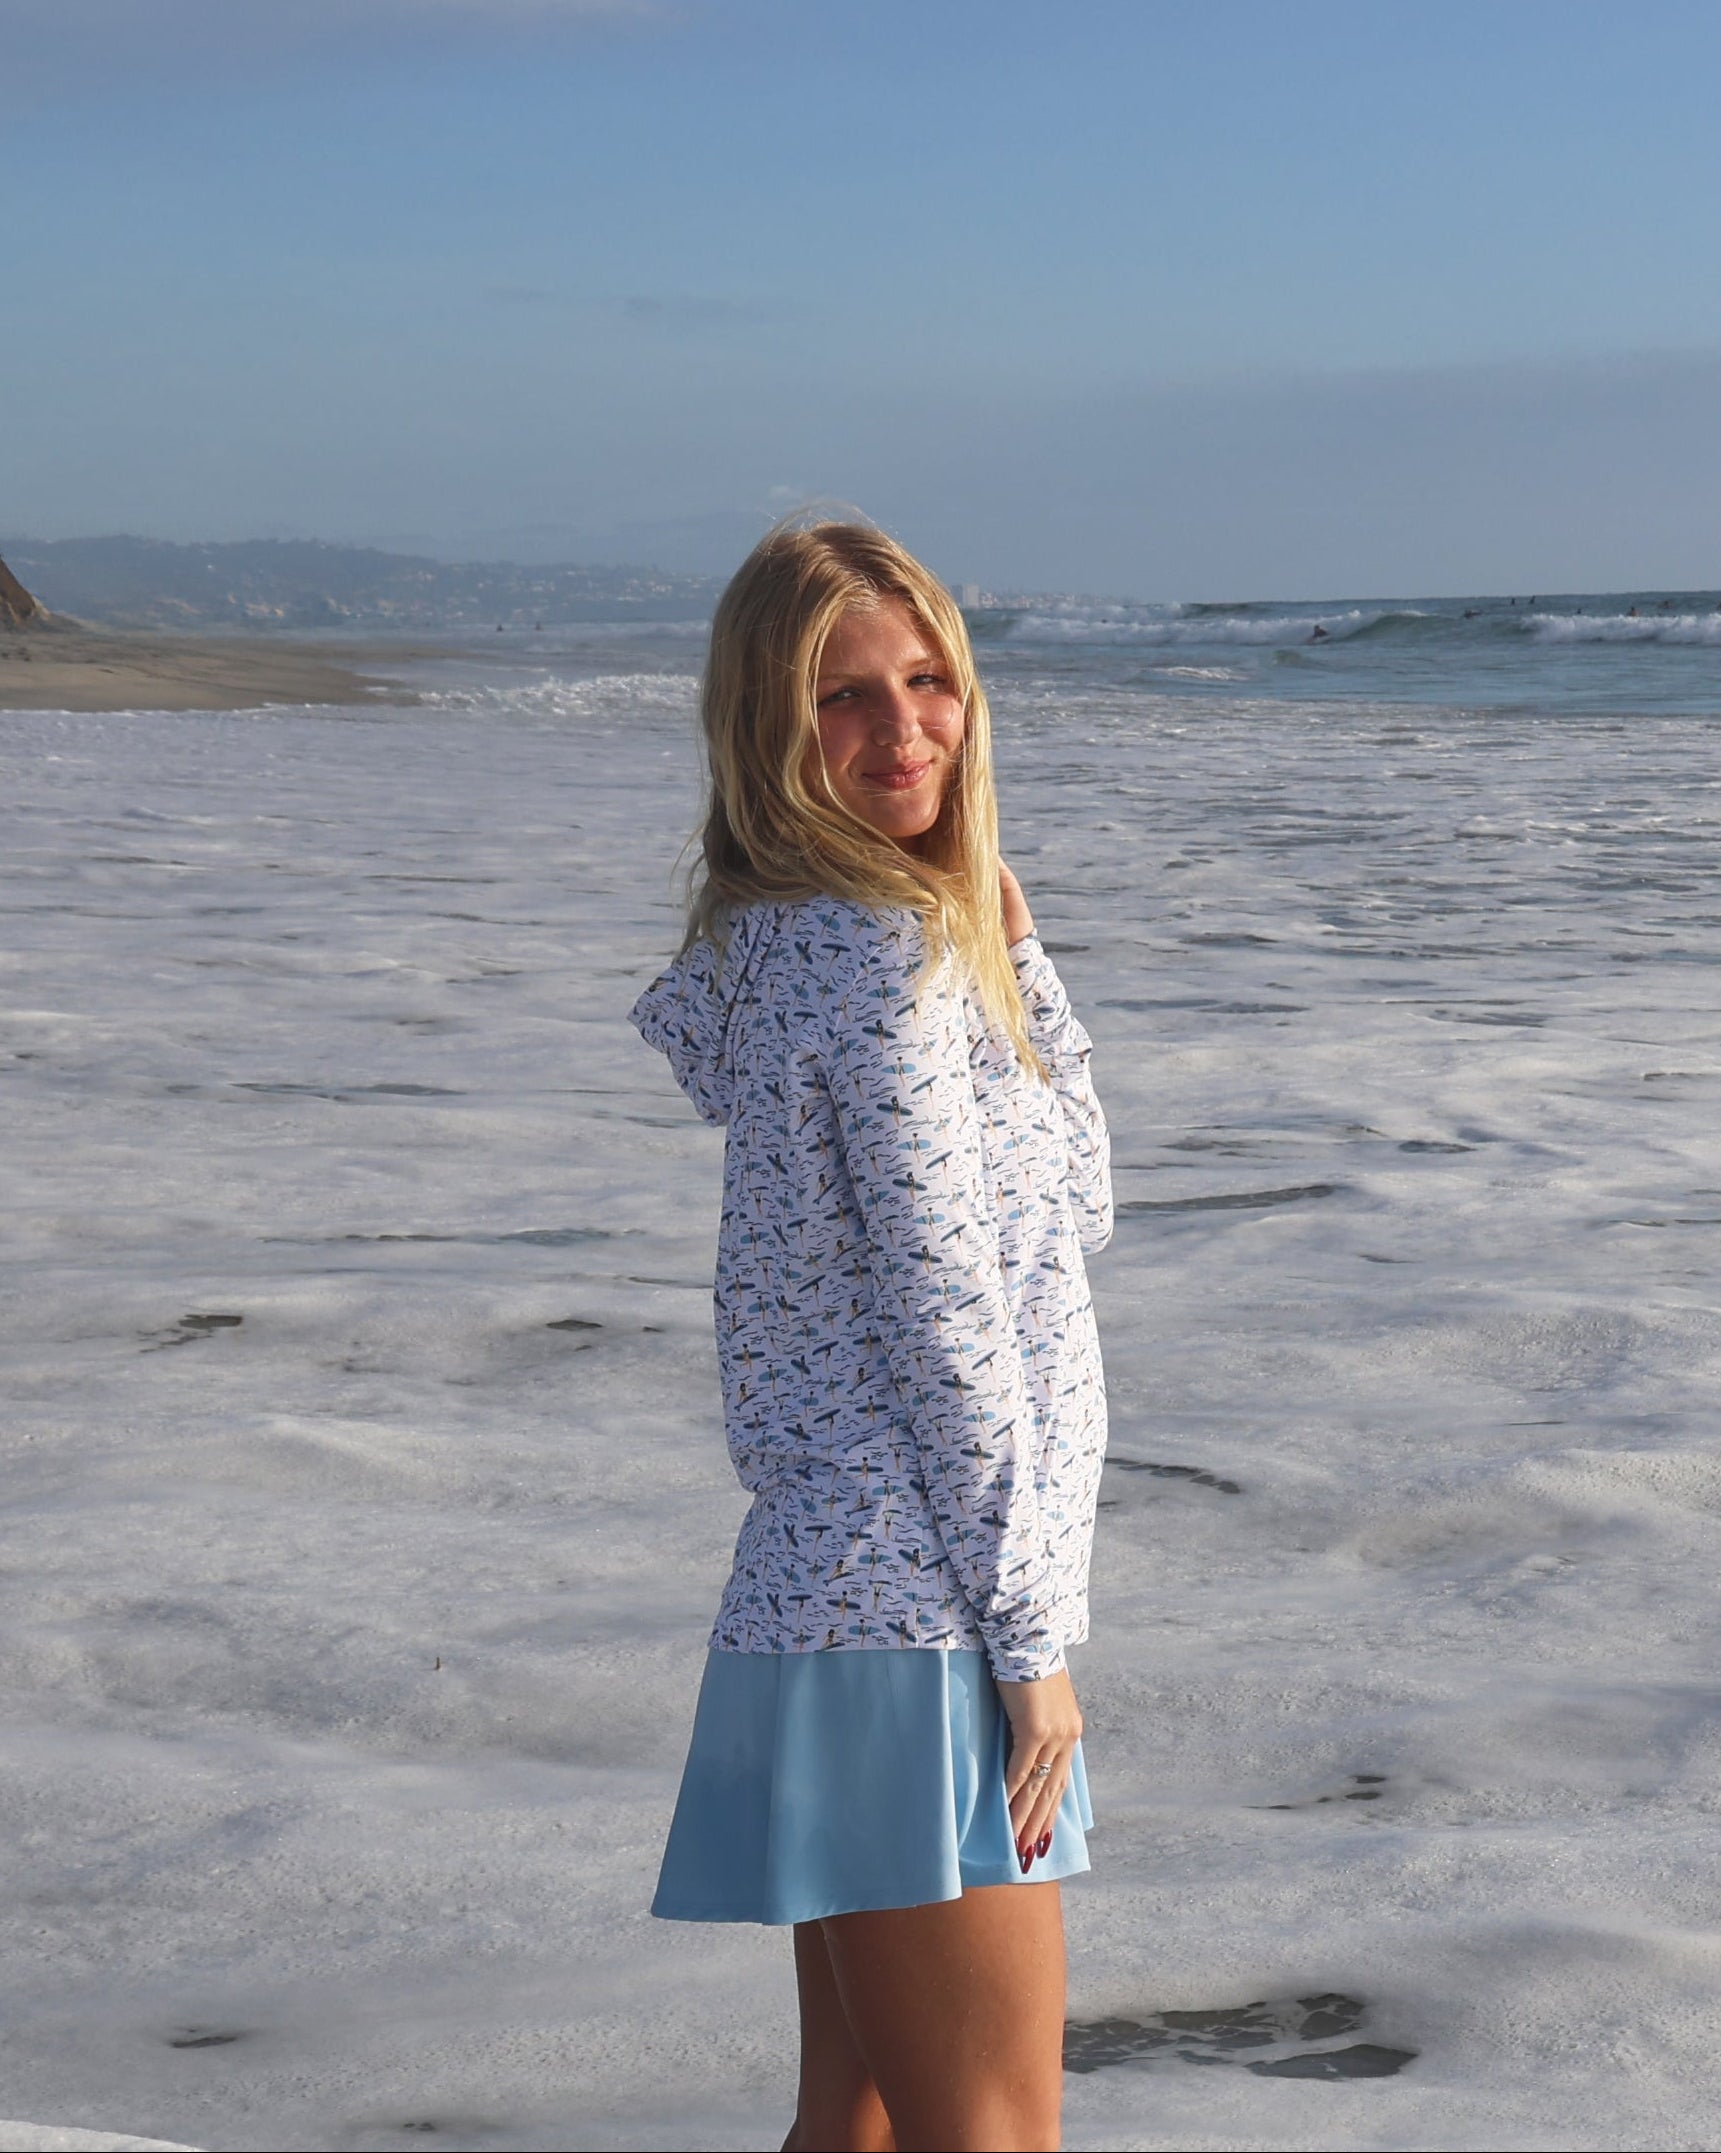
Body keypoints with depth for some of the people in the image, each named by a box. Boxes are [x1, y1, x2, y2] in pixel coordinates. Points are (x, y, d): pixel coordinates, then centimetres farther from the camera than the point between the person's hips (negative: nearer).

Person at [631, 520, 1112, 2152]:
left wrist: (1004, 938, 6)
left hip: (832, 1601, 10)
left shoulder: (781, 943, 13)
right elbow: (945, 1316, -17)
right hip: (919, 1620, -10)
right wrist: (1032, 1638, -13)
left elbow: (1071, 1203, 15)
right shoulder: (884, 949, -15)